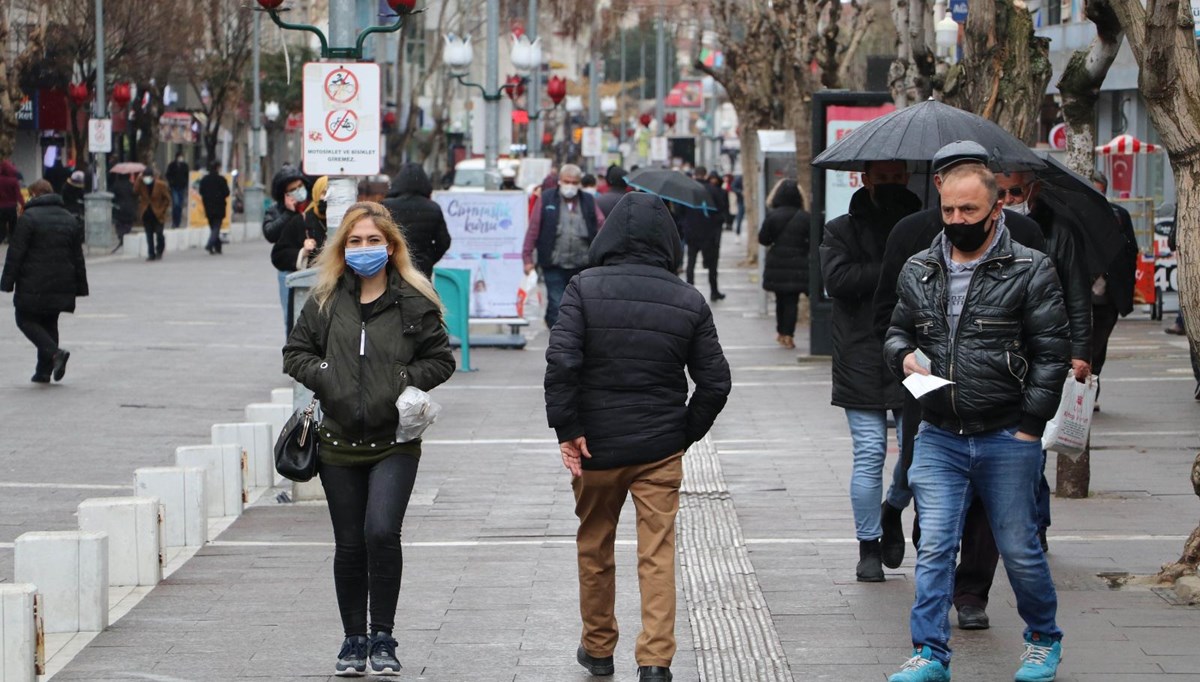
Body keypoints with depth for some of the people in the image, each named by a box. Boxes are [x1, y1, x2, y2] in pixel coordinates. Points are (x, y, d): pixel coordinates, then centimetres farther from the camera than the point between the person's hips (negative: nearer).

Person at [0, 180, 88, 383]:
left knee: (26, 320, 4)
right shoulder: (70, 220, 11)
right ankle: (44, 371, 11)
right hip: (61, 286, 6)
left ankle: (54, 352, -18)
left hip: (34, 285, -6)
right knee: (49, 324, 14)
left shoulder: (28, 218, -9)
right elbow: (78, 257, 14)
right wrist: (79, 287, 19)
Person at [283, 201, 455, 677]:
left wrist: (403, 381, -10)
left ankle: (382, 638, -6)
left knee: (381, 531, -19)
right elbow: (295, 353, 10)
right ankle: (354, 640, 22)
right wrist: (326, 377, -7)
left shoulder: (415, 302, 0)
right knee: (349, 546, 8)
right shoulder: (324, 301, 5)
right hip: (340, 442, 3)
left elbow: (441, 359, 5)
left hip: (395, 441, -2)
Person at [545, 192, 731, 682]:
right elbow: (715, 382, 1)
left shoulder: (584, 289, -8)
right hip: (661, 449, 1)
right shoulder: (689, 302, -1)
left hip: (595, 445, -1)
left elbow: (561, 361, -18)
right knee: (658, 554, 3)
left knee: (594, 546, 17)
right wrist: (687, 433, 11)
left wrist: (567, 430, -11)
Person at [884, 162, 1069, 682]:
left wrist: (1030, 424, -9)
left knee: (1019, 548, 8)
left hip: (1008, 439, -3)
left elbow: (1052, 352, -5)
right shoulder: (918, 271, 7)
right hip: (939, 438, 3)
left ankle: (1044, 640, 29)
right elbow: (898, 330, 21)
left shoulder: (1031, 271, -5)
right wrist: (904, 354, -3)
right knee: (934, 547, -3)